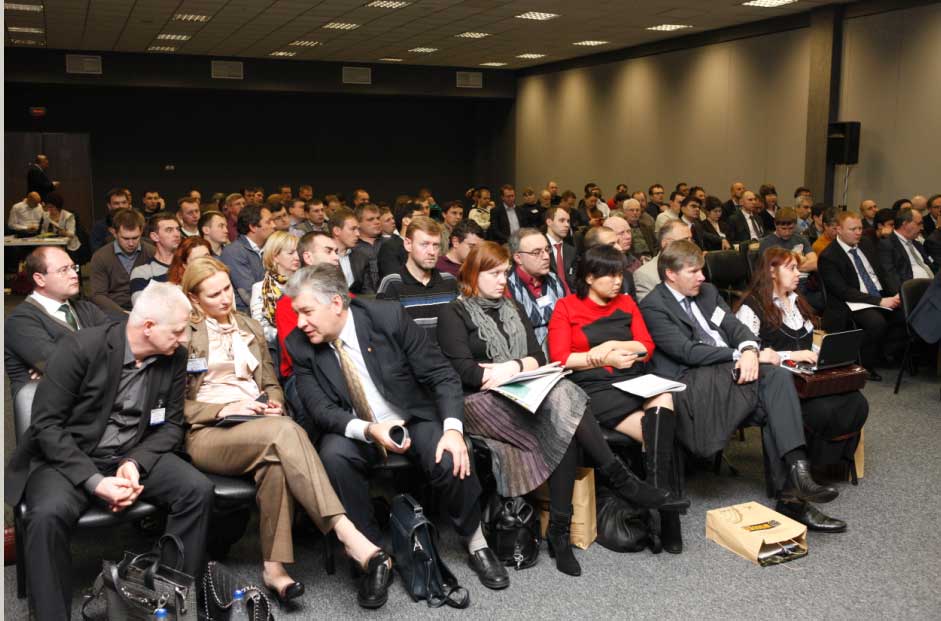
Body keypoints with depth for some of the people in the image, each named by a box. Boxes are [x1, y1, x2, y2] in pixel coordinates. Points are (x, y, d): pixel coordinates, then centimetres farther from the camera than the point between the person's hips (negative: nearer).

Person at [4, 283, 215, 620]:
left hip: (135, 455, 4)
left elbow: (172, 424, 3)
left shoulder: (175, 357, -4)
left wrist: (134, 462, -17)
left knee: (198, 490, -20)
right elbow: (45, 424, -17)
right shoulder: (80, 347, -19)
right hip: (68, 456, -4)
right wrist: (95, 482, -25)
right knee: (48, 515, -34)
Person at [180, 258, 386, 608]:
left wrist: (274, 403, 0)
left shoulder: (250, 327, 22)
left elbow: (271, 383, 24)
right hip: (206, 433, -4)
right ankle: (345, 531, -43)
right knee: (284, 431, -36)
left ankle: (275, 566, -35)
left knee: (275, 459, -36)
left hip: (258, 427, 4)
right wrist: (224, 409, -13)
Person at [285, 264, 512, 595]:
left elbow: (443, 376, -13)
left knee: (451, 460, -28)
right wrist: (368, 430, -32)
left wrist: (453, 429, -28)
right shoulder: (299, 345, -10)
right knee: (332, 455, -31)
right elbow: (320, 407, -12)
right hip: (353, 431, 1)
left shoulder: (388, 317, -18)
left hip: (414, 419, -1)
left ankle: (476, 545, 0)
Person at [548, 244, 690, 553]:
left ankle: (659, 490, -33)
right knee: (660, 431, -26)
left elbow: (646, 347, 12)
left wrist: (612, 345, -4)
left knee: (663, 398, -33)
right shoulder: (566, 307, 8)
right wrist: (604, 359, -6)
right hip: (594, 389, -4)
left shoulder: (626, 303, 21)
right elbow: (560, 358, -3)